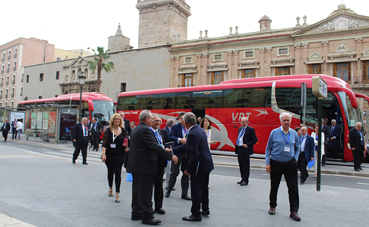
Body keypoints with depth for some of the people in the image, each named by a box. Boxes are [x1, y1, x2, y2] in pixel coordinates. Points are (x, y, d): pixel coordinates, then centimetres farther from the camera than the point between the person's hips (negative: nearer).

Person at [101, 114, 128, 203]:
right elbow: (104, 143, -4)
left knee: (117, 173, -5)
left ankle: (117, 194, -2)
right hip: (109, 155, 1)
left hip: (120, 155, -1)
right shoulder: (108, 130, -1)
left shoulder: (123, 131, 2)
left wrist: (126, 148, -7)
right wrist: (103, 154, -13)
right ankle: (110, 188, 38)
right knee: (110, 172, 15)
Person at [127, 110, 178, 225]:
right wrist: (171, 156, -22)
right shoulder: (145, 130, -18)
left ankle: (136, 213, 26)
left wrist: (165, 150, 16)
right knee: (145, 191, -3)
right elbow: (154, 146, -26)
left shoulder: (136, 129, 14)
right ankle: (147, 216, 4)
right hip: (144, 166, -10)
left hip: (136, 165, 10)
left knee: (137, 190, 17)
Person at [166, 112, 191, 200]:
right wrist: (180, 139, -29)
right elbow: (170, 137, -16)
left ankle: (184, 194, 18)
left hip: (187, 153, 4)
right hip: (177, 152, -4)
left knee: (186, 174, 8)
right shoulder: (175, 127, -3)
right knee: (174, 173, 4)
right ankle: (168, 191, 24)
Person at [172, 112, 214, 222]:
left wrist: (188, 169, -15)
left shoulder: (192, 134, -23)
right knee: (204, 188, 22)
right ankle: (205, 209, 36)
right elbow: (187, 147, 14)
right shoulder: (199, 130, 8)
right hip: (207, 164, 10)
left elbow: (194, 155, -25)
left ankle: (196, 214, 13)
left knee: (196, 190, 2)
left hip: (200, 166, -10)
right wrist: (173, 150, 14)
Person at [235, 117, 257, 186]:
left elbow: (255, 140, -10)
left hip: (245, 150, -7)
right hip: (239, 149, 8)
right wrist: (237, 148, 12)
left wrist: (247, 145, -17)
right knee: (241, 165, 13)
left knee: (245, 165, -2)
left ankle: (245, 180, 5)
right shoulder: (240, 129, 14)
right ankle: (243, 179, 23)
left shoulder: (250, 129, -9)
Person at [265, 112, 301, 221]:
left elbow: (297, 148, 18)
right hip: (276, 163, -1)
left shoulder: (294, 133, 4)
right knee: (274, 186, 10)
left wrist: (295, 159, 4)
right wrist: (267, 163, -4)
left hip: (290, 164, 1)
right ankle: (272, 206, 29)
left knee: (293, 187, -2)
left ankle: (294, 211, 6)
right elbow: (268, 149, 2)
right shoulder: (274, 132, -3)